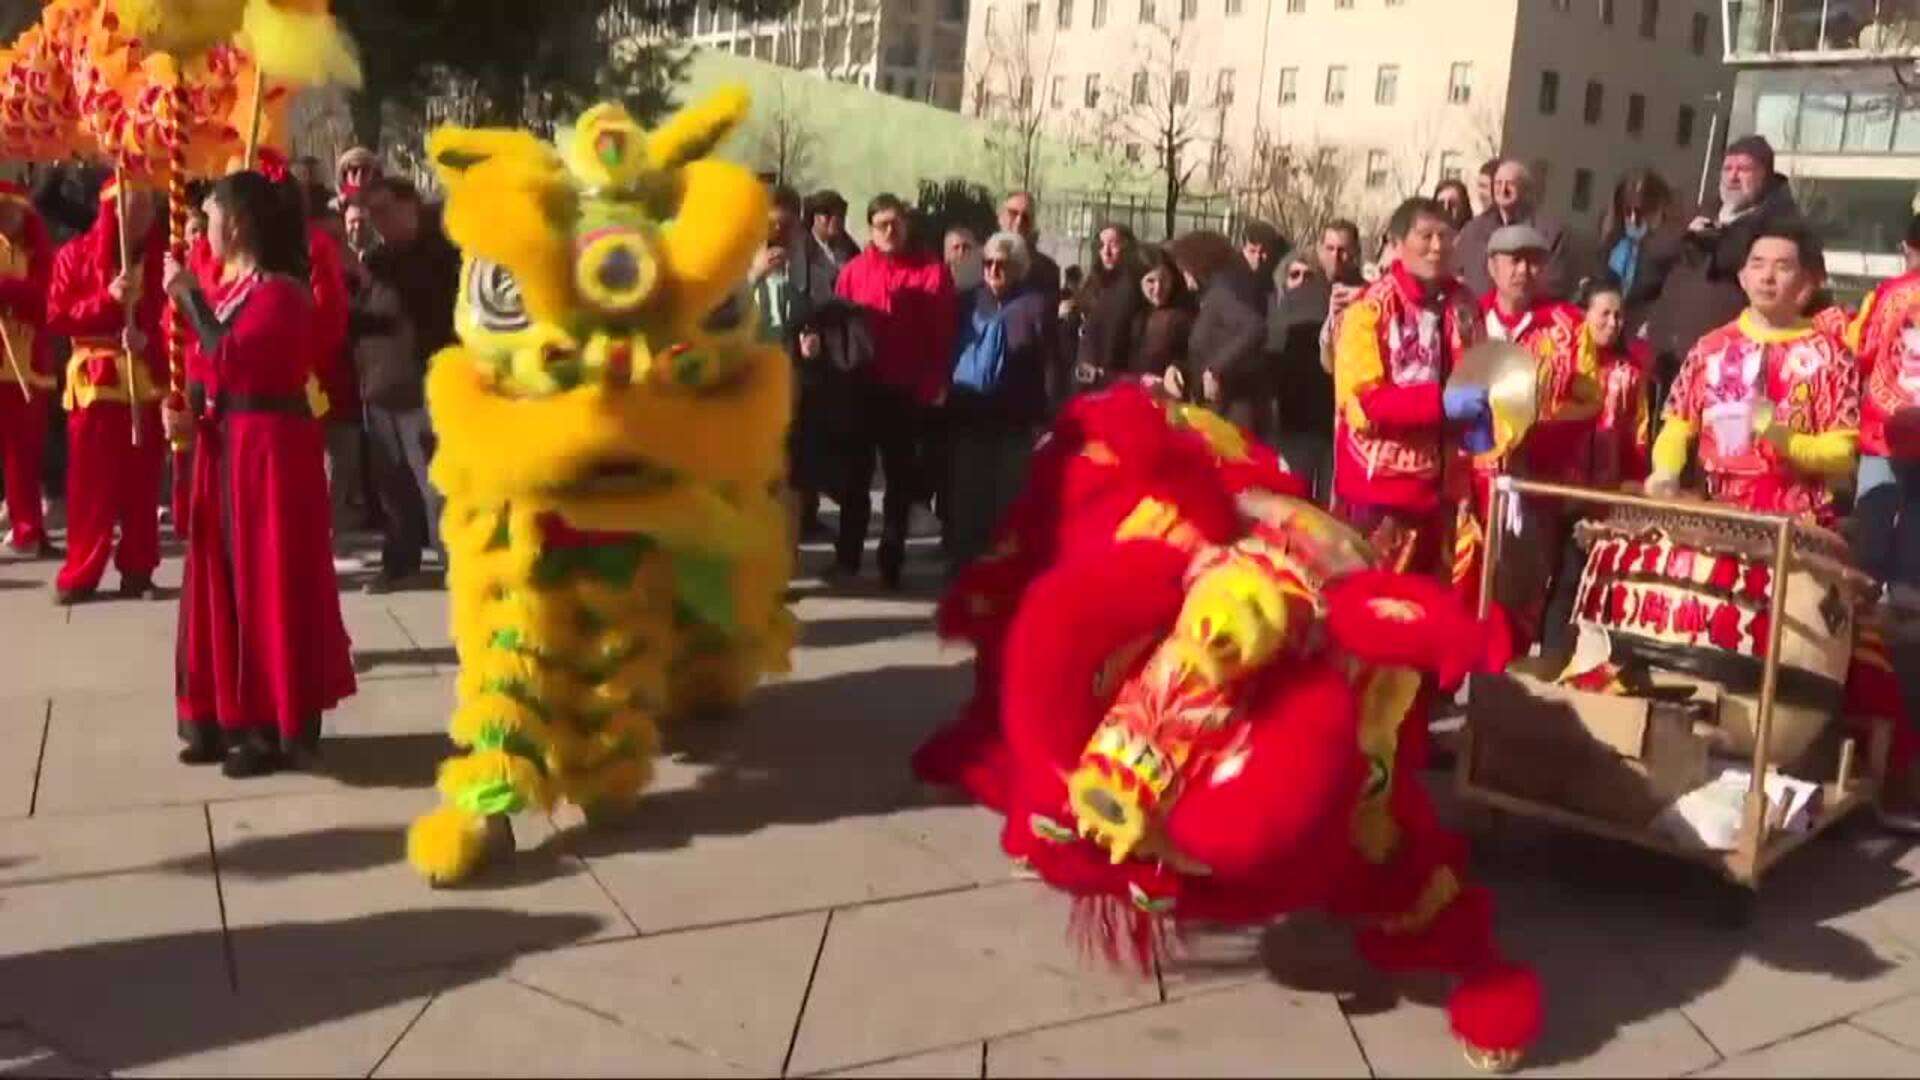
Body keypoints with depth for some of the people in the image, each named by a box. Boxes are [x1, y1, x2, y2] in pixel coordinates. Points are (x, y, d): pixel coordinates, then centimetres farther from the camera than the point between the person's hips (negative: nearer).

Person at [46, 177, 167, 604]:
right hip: (95, 379, -1)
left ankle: (138, 569, 10)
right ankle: (81, 572, 7)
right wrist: (107, 300, -16)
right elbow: (56, 318, -3)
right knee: (90, 482, 0)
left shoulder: (163, 257, 5)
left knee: (142, 482, 3)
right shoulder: (75, 255, 1)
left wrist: (149, 338, -18)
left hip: (148, 381, 1)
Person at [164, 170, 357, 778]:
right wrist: (190, 413, -1)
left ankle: (280, 728, 4)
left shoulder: (280, 292, -15)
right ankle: (232, 717, 21)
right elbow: (215, 368, 17)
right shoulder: (226, 285, 13)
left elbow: (231, 361, -25)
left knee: (269, 581, -4)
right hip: (226, 446, 9)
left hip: (270, 448, -9)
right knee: (224, 578, 12)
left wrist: (190, 296, -15)